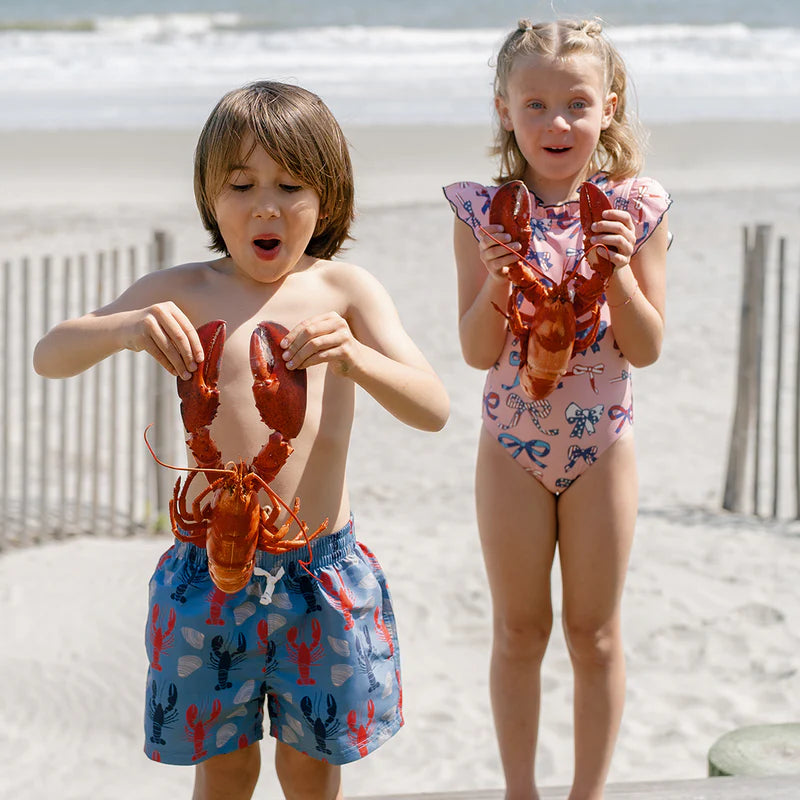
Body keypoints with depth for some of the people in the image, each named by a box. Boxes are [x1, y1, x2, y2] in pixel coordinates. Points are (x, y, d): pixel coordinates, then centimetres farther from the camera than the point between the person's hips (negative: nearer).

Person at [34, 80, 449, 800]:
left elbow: (434, 409, -12)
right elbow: (50, 355, -8)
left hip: (321, 571, 0)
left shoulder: (344, 289, -4)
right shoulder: (184, 292, -2)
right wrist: (125, 327, -29)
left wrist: (354, 356, -32)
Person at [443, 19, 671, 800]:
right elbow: (478, 352, -9)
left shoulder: (633, 209, -8)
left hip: (602, 444, 0)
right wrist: (496, 280, -25)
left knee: (595, 632, 9)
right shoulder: (485, 211, -9)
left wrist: (618, 272, -22)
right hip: (512, 444, 0)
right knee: (518, 631, 11)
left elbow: (647, 349, -7)